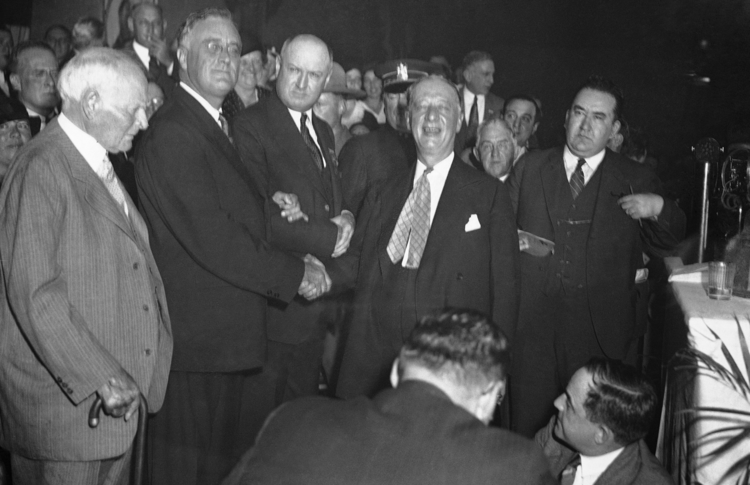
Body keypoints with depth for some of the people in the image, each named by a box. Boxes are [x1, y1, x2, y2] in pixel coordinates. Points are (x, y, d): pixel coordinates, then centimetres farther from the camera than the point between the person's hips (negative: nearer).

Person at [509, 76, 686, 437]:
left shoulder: (635, 181, 5)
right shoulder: (529, 167, 8)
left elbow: (669, 241, 8)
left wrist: (659, 208, -10)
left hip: (600, 331, -1)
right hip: (533, 324, 1)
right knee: (528, 424, 8)